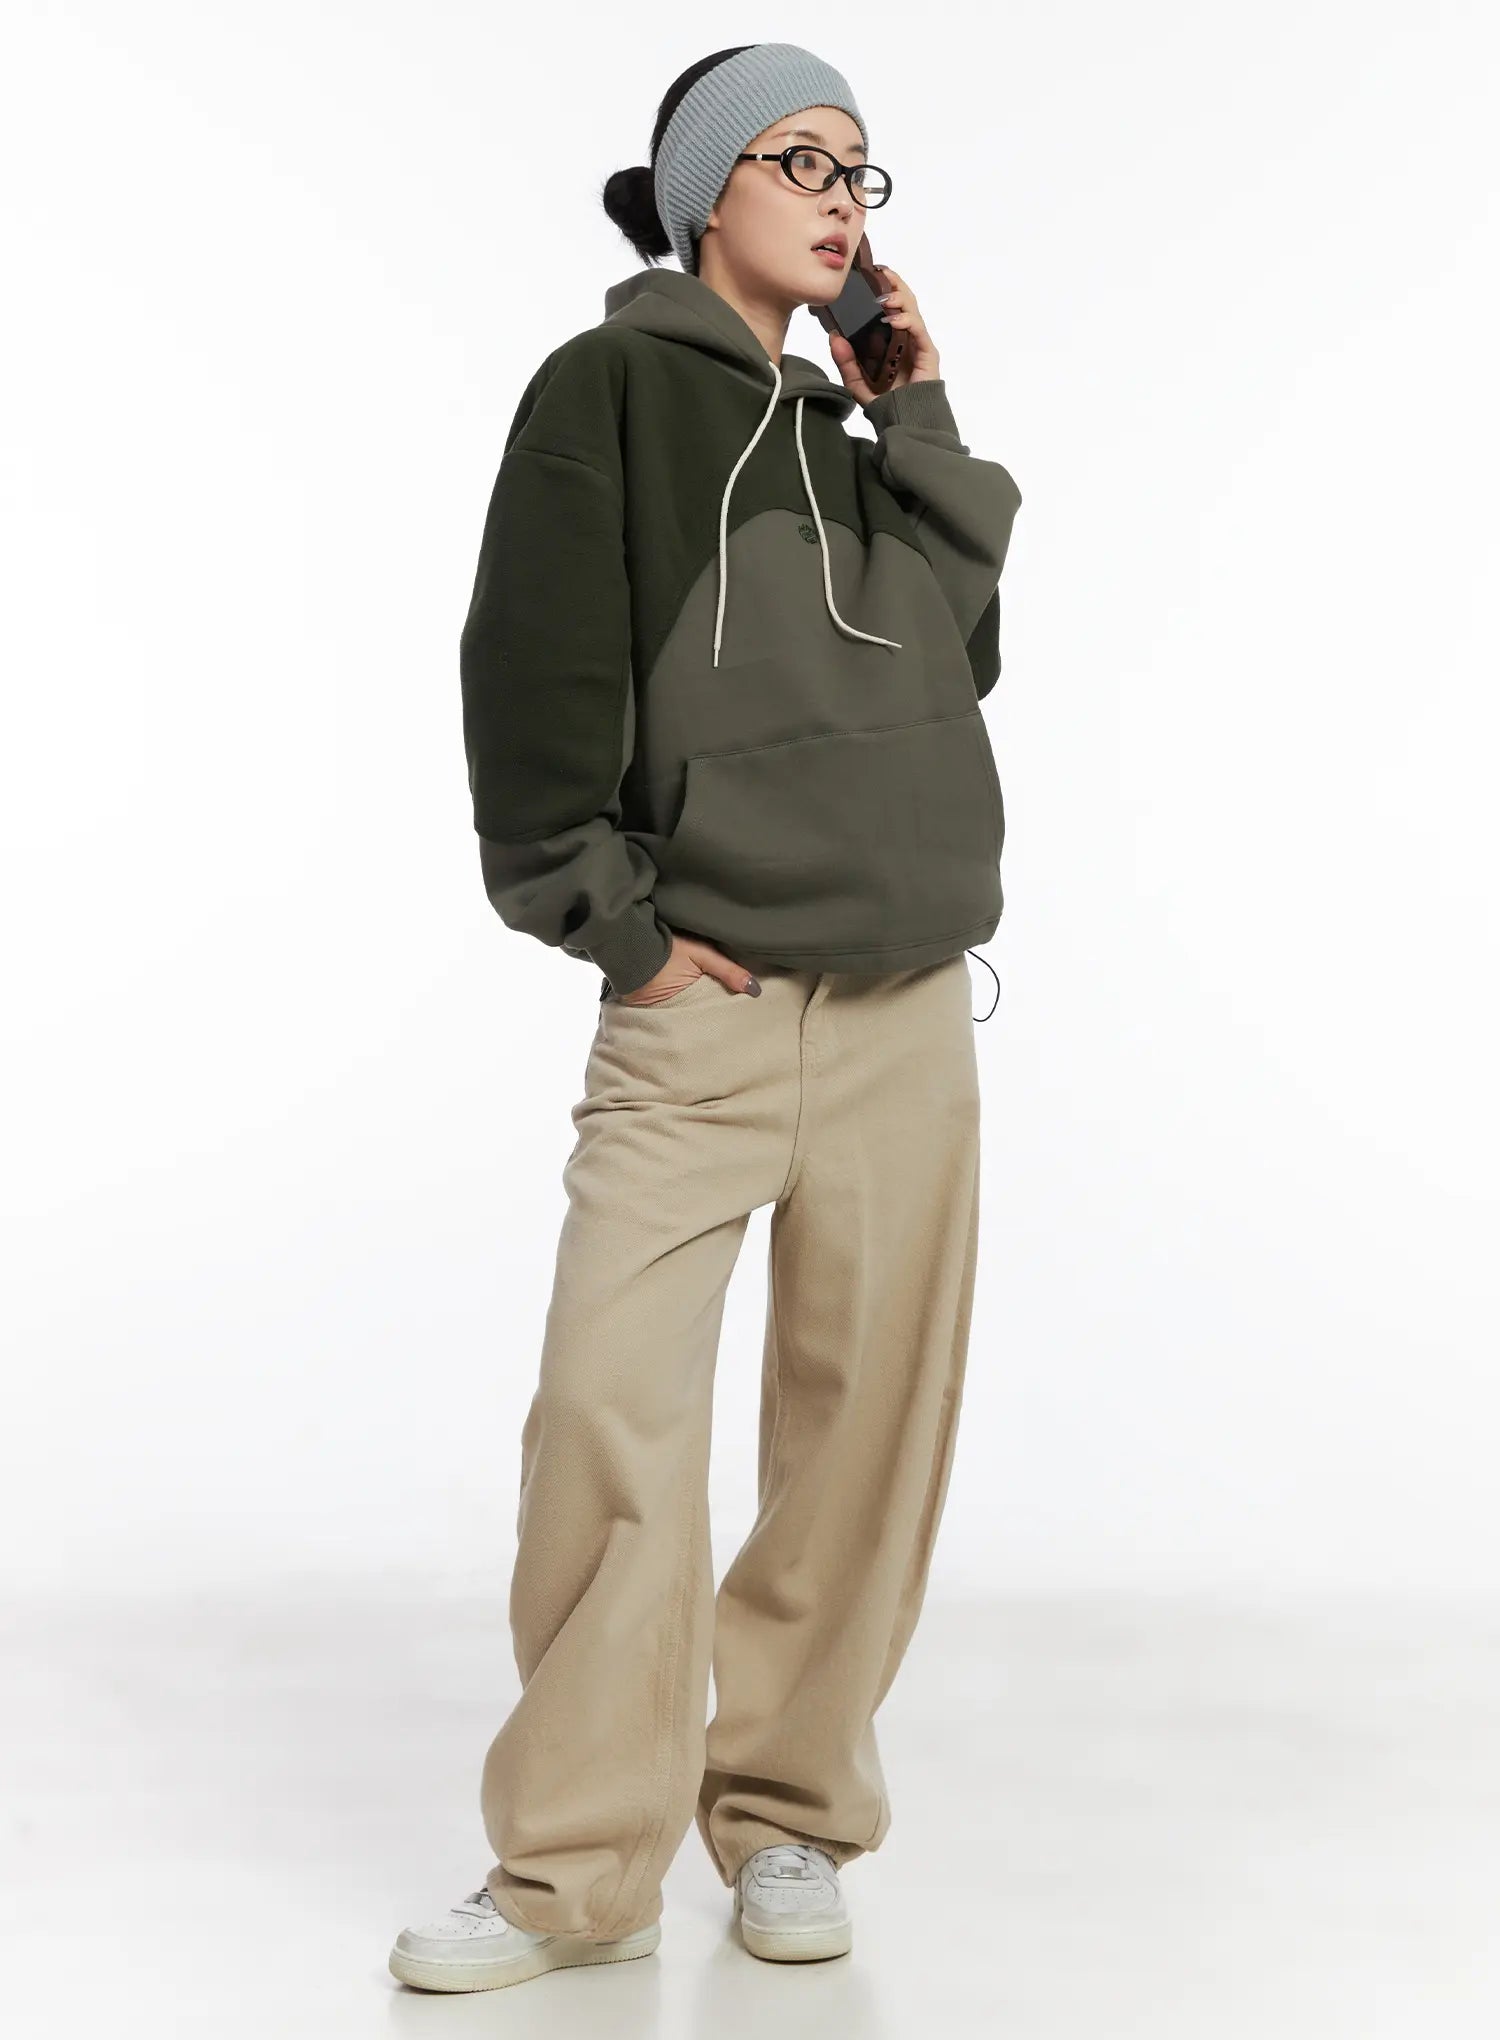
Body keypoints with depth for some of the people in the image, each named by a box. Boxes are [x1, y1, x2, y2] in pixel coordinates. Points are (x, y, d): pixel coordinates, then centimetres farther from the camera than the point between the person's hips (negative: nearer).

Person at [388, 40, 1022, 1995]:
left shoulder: (852, 424, 18)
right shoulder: (612, 386, 1)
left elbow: (961, 653, 13)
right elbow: (534, 666, -5)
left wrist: (922, 423, 8)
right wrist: (610, 917, -8)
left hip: (903, 1008, 5)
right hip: (702, 1009, -5)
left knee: (865, 1416, 5)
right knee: (614, 1411, -11)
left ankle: (789, 1816, 18)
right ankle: (580, 1867, 0)